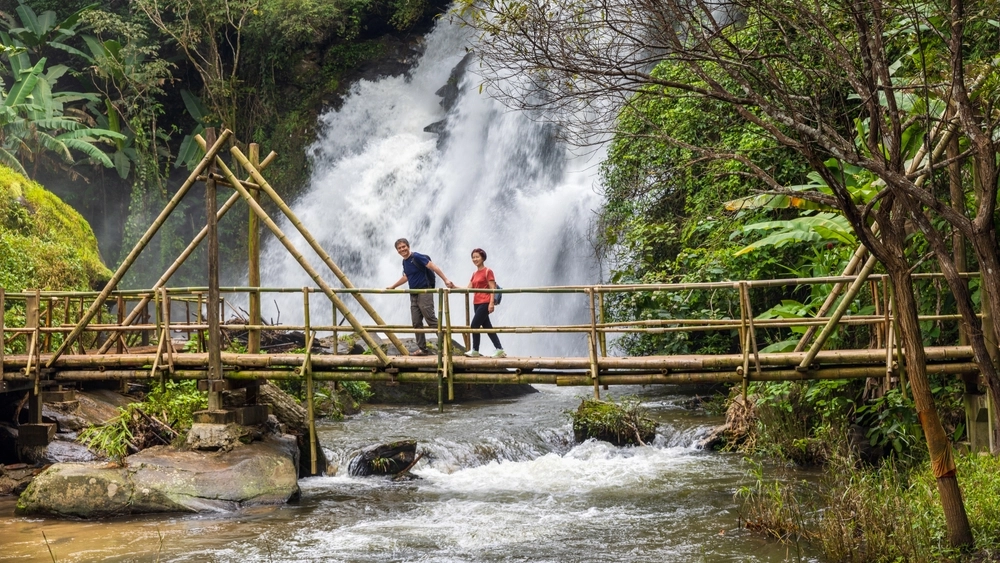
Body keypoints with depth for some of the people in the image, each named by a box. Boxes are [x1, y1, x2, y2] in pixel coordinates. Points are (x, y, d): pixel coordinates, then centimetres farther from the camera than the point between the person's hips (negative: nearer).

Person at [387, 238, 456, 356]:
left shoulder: (417, 257, -11)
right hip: (414, 295, 8)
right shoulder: (404, 262, 14)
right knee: (416, 323, 5)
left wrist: (446, 280, -27)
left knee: (431, 319, -12)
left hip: (424, 292, -8)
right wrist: (393, 287, 39)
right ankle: (422, 348, 9)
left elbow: (434, 267, -18)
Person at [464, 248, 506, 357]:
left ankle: (475, 350, 1)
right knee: (487, 327, 7)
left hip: (485, 303, -8)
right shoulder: (475, 274, 16)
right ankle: (499, 350, 8)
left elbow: (492, 288, -12)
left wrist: (491, 303, -20)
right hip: (477, 303, 8)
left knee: (474, 325, -10)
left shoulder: (488, 271, -6)